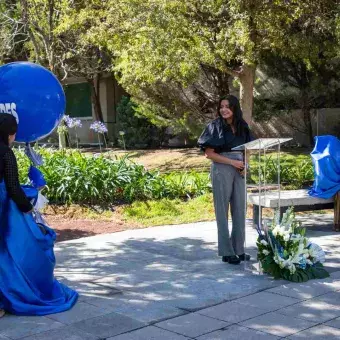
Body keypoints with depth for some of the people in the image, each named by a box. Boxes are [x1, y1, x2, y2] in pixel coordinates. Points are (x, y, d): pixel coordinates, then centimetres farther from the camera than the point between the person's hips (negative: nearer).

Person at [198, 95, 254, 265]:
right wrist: (232, 162, -15)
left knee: (239, 209, 7)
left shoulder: (242, 126, 9)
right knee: (223, 210, 0)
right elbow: (209, 153, -9)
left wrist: (245, 164, 0)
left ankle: (239, 249, 17)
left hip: (239, 171, 5)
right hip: (221, 170, -5)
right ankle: (226, 251, 7)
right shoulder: (215, 127, -5)